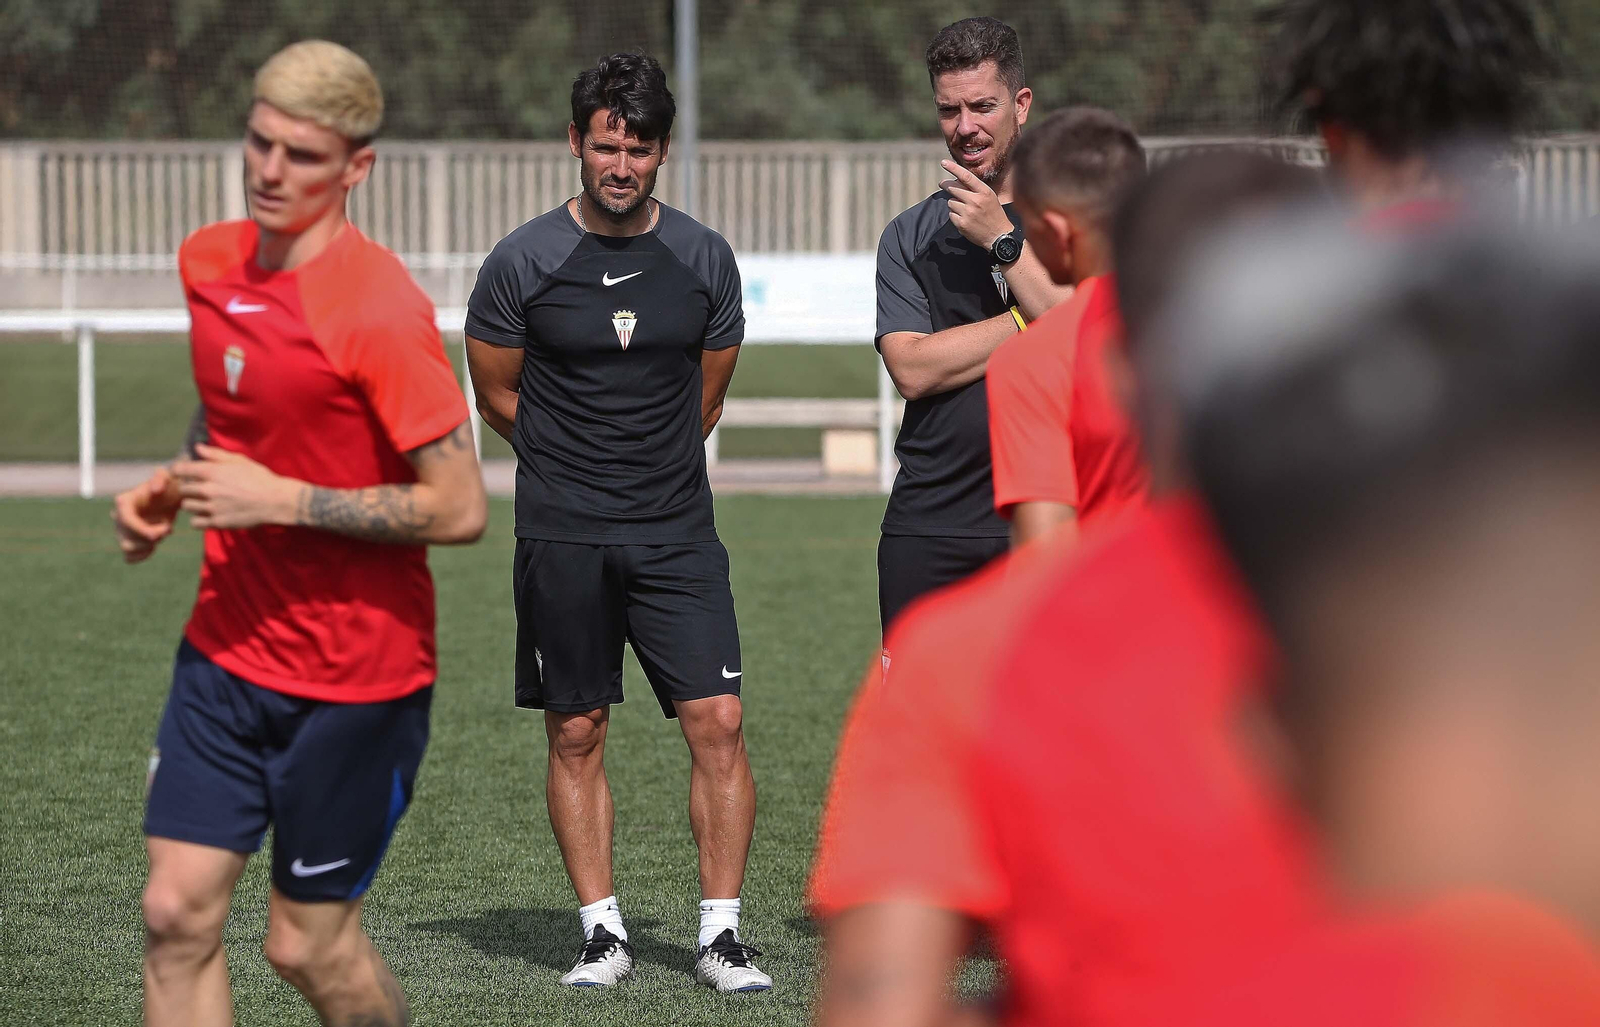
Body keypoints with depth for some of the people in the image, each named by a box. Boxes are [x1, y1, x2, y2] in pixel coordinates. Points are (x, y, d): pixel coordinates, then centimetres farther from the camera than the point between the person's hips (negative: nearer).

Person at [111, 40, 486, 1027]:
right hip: (228, 648, 6)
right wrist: (173, 490, 4)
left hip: (357, 676, -6)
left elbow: (460, 509, -21)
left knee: (309, 944, 3)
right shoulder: (210, 262, 4)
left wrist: (279, 499, -21)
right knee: (179, 912, -2)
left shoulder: (378, 309, -19)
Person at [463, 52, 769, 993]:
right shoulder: (524, 262, -4)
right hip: (562, 536, -1)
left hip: (679, 529, 1)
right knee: (577, 732, 3)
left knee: (718, 721, -7)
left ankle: (721, 934, 0)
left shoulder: (705, 258, 4)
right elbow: (497, 395, 9)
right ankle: (603, 933, 12)